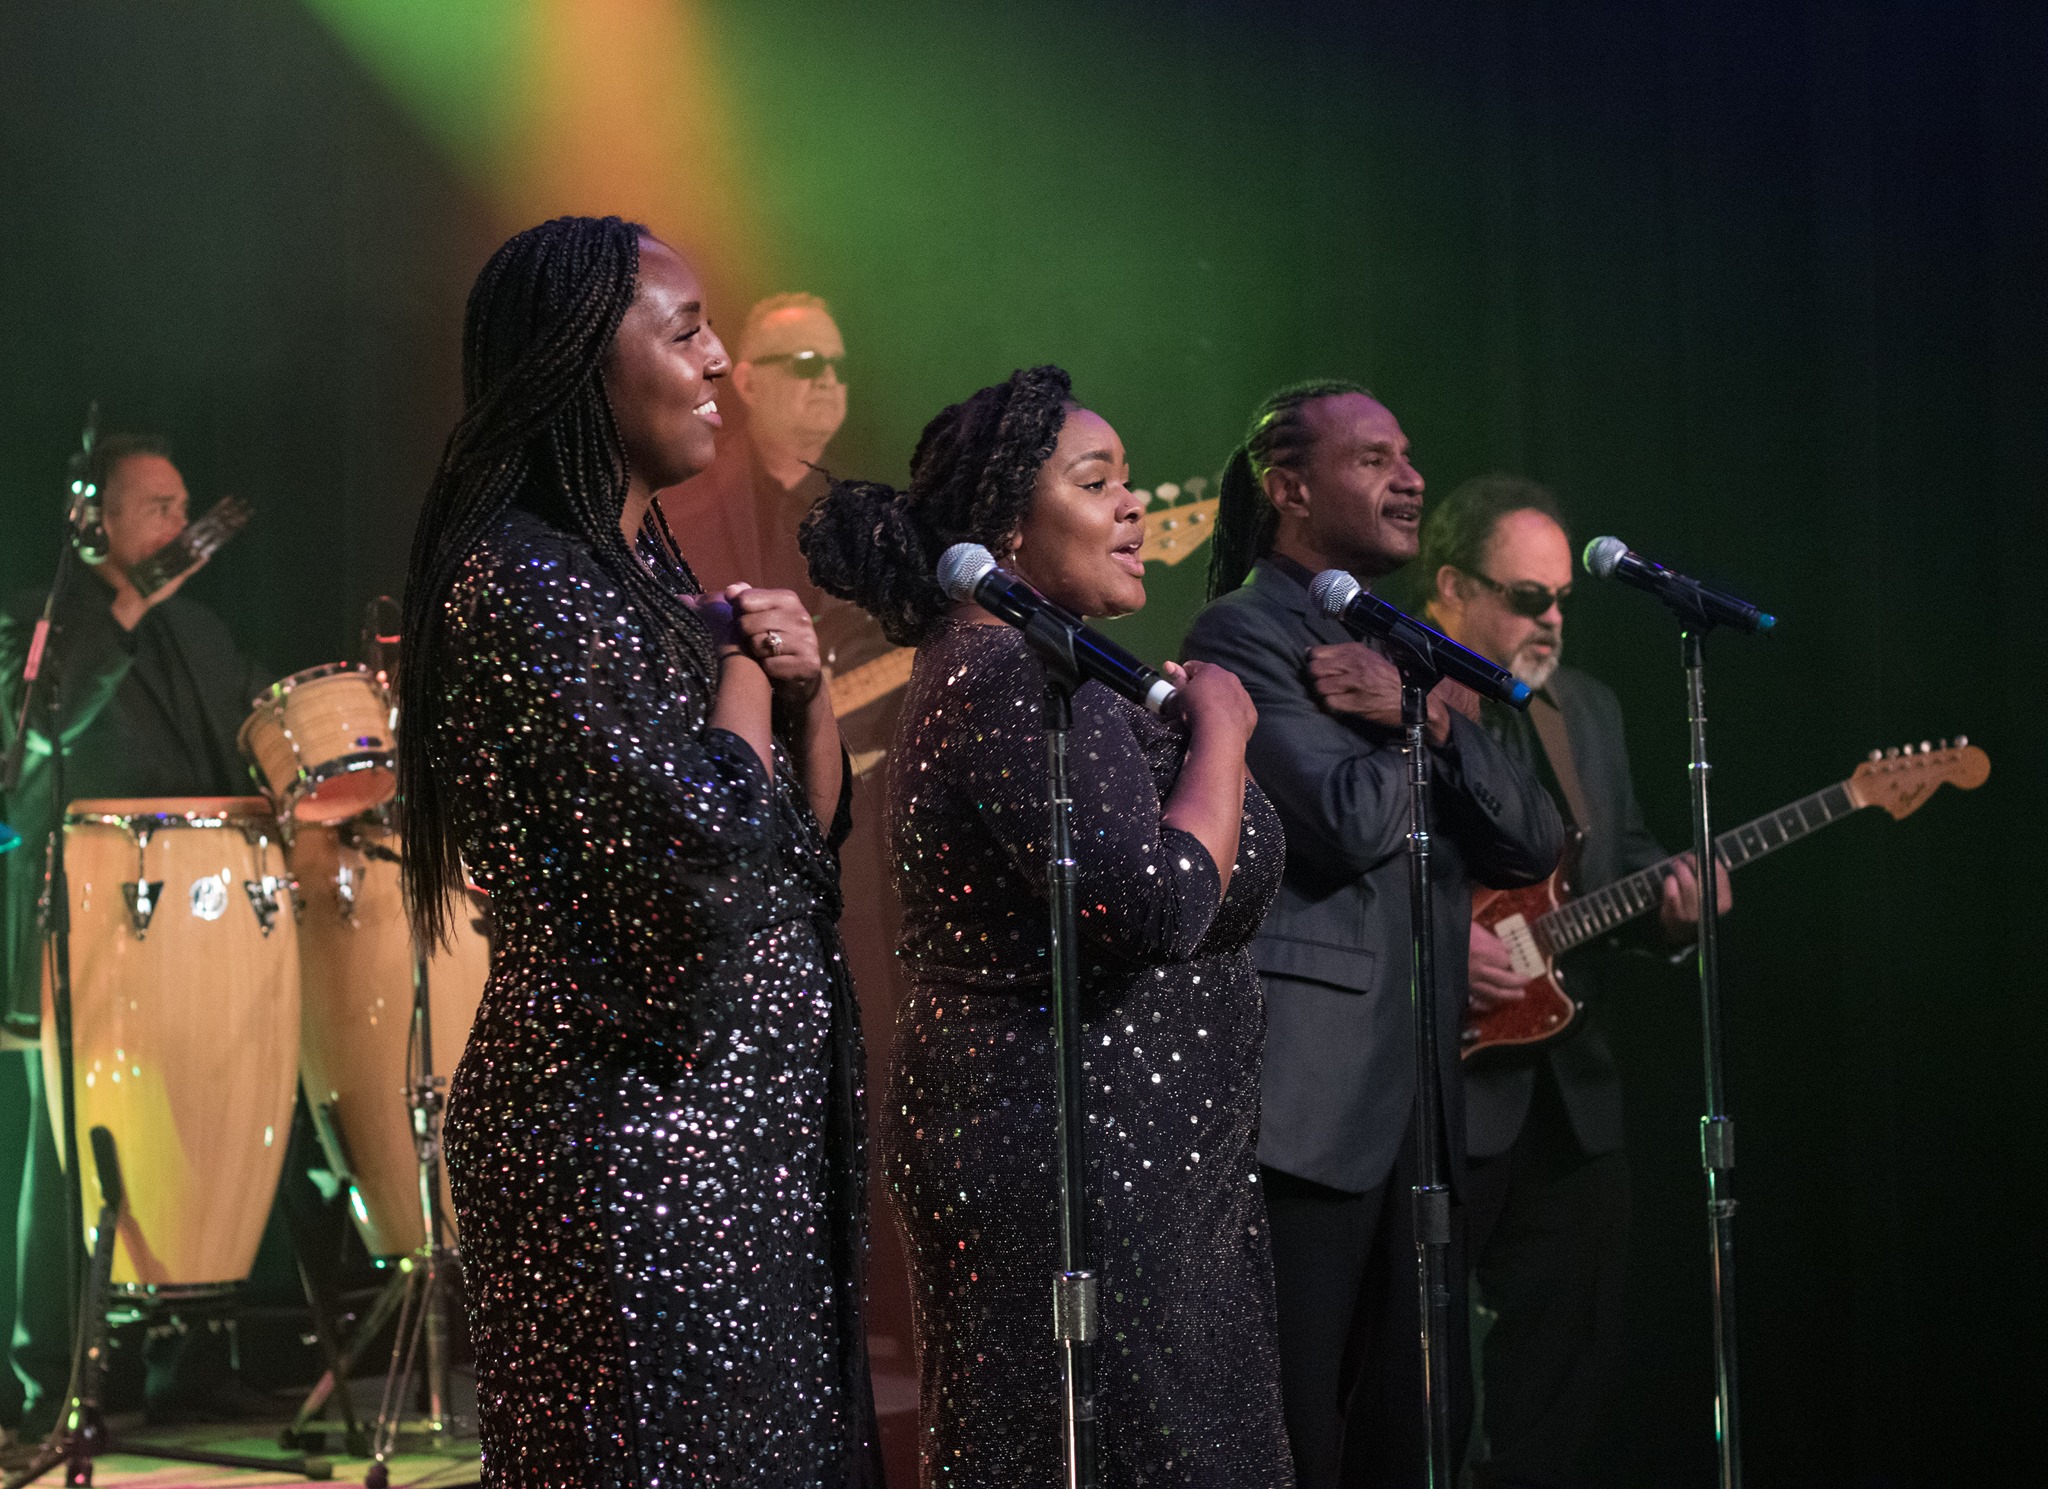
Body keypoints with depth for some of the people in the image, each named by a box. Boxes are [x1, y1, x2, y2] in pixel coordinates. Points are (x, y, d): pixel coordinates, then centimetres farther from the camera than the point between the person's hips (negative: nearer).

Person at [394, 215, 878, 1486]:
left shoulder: (653, 572, 14)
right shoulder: (524, 585, -15)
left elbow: (809, 830, 19)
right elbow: (705, 840, -23)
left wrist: (805, 686, 1)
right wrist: (743, 666, -6)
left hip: (758, 1120, 9)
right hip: (635, 1139, -9)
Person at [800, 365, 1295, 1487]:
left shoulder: (980, 666, 17)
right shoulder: (1021, 679, -17)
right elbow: (1158, 908, -27)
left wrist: (1172, 728, 15)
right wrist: (1219, 729, -14)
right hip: (1075, 1175, -11)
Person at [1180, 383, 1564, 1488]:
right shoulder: (1244, 632, -6)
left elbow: (1532, 844, 10)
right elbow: (1350, 821, -19)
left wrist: (1425, 716, -5)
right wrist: (1422, 724, -1)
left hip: (1417, 1107, 9)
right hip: (1304, 1109, -9)